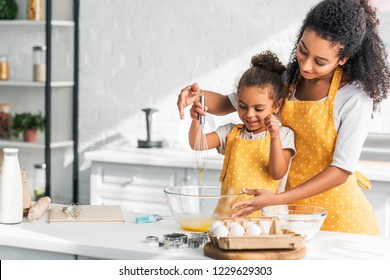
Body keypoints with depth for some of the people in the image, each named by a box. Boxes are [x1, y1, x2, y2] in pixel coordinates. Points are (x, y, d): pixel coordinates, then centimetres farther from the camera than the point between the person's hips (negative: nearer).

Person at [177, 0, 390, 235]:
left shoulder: (355, 98, -19)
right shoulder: (288, 79, -3)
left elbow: (342, 169, -19)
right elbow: (228, 104, 4)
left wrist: (277, 200, -26)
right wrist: (197, 95, -19)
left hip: (340, 215, -4)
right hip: (296, 204, 4)